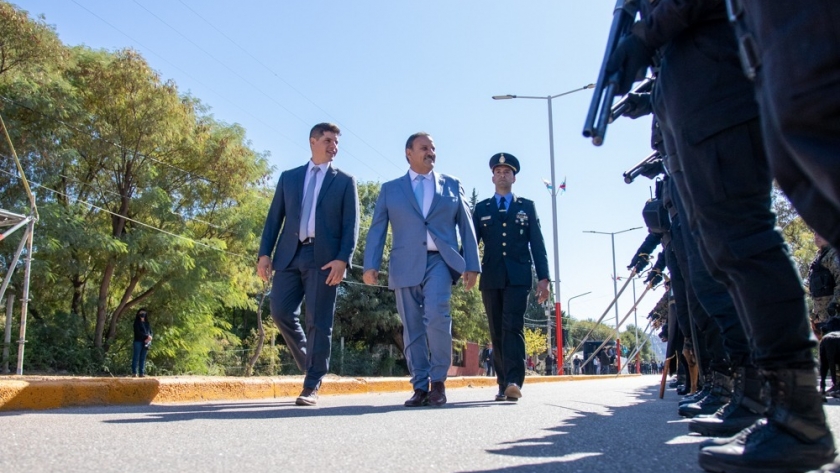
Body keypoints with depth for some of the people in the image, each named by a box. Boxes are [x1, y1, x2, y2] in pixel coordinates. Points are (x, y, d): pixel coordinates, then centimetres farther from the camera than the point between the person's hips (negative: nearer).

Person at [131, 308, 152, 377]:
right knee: (136, 357, -6)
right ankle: (134, 372, -5)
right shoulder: (137, 322, 2)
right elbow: (138, 332, -9)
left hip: (146, 342, 4)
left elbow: (151, 332, 13)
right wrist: (147, 336, -15)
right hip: (138, 341, -4)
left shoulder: (147, 323, 17)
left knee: (143, 358, 3)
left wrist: (149, 338, -7)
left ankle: (141, 373, 3)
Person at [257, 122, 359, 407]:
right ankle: (309, 363, 20)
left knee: (319, 321, -5)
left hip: (323, 257, -3)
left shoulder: (345, 181, 11)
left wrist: (343, 259, -12)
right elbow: (274, 217, 13)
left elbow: (351, 224, 2)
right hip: (289, 254, 3)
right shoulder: (289, 177, 18)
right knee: (281, 312, -3)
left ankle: (312, 387, 1)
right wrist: (265, 253, 1)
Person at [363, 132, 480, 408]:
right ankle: (420, 387, 10)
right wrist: (371, 265, -4)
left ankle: (438, 381, -6)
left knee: (436, 316, -21)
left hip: (439, 261, -1)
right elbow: (377, 229, 8)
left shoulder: (452, 185, 15)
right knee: (412, 328, 2)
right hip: (406, 265, 1)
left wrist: (472, 265, 4)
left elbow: (466, 226, 12)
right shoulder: (390, 189, 14)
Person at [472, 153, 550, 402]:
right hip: (491, 278, 2)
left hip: (518, 277, -2)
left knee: (513, 327, -16)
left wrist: (543, 277, -1)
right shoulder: (481, 208, 15)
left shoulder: (527, 206, 14)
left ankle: (514, 382, -22)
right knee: (497, 332, 3)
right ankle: (504, 384, 8)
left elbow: (537, 244, 8)